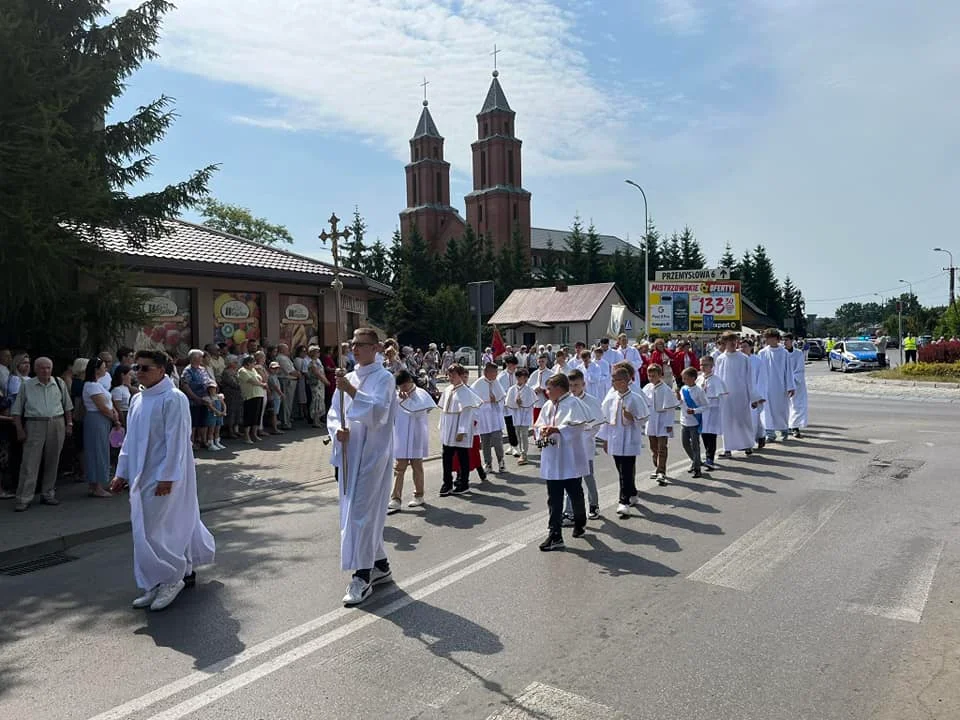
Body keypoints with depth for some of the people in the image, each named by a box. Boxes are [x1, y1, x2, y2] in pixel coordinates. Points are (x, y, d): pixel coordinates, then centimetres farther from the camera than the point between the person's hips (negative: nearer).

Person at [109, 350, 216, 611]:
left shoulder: (173, 399, -15)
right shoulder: (137, 399, 9)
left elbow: (176, 440, -18)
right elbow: (130, 439, 16)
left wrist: (166, 478, -20)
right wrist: (122, 473, 14)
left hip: (164, 477, -7)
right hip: (142, 476, 7)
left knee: (153, 531, -5)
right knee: (175, 526, 16)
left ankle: (170, 578, 11)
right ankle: (186, 571, 29)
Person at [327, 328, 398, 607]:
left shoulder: (384, 378, -7)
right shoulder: (348, 378, 12)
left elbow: (378, 412, -20)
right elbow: (334, 413, 11)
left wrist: (351, 391, -29)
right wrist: (338, 429, -11)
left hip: (372, 455, -7)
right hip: (349, 454, 7)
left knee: (361, 513, -8)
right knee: (367, 512, 14)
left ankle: (362, 576, 0)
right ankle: (380, 565, 28)